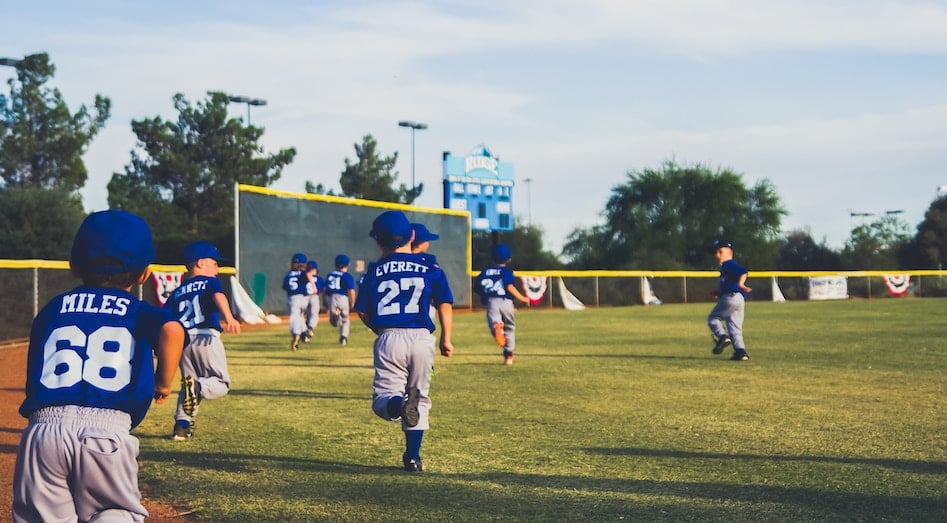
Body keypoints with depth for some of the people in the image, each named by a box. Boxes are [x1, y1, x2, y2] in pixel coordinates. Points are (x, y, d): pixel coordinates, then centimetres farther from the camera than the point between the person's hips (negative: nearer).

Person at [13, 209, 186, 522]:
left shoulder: (52, 309, 22)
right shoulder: (140, 312, 13)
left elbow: (34, 375, 17)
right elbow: (172, 330, -9)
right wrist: (163, 384, 5)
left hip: (42, 427, 2)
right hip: (108, 430, -2)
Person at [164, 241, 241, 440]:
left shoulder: (178, 292, 21)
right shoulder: (210, 282, 7)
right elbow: (218, 296, -17)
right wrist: (228, 317, -34)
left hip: (182, 341, 5)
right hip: (206, 338, -5)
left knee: (188, 383, 20)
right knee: (221, 384, 3)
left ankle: (181, 425, 7)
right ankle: (199, 387, -28)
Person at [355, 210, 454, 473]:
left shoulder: (375, 270, 8)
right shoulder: (430, 268, 6)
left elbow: (362, 311, 9)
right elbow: (445, 304, -1)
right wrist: (446, 339, 5)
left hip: (388, 339, -1)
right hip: (422, 338, 1)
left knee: (383, 399, 2)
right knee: (420, 398, 15)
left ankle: (399, 403, -33)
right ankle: (413, 457, 12)